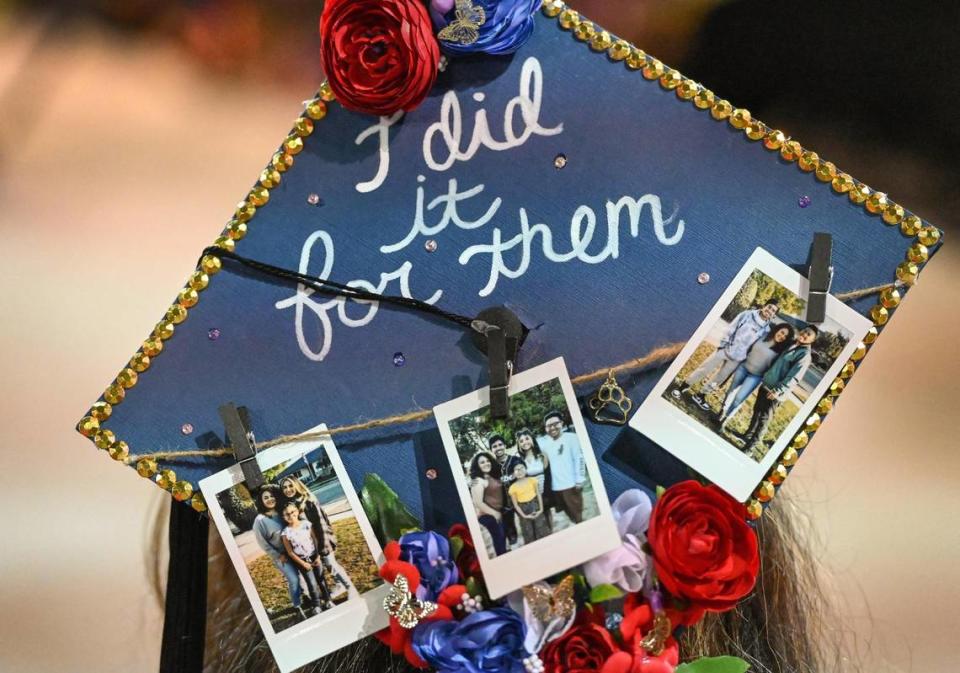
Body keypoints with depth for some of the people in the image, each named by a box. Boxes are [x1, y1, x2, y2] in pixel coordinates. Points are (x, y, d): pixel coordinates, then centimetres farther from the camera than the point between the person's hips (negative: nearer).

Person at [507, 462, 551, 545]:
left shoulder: (532, 480, -2)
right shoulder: (513, 487, -7)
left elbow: (539, 495, 1)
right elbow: (515, 504, -4)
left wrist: (541, 509, -7)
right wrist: (524, 515, -11)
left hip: (535, 506, 1)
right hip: (524, 510, -1)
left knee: (543, 531, 4)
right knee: (529, 535, 7)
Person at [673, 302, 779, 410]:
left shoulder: (766, 329, 0)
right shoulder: (747, 315, -3)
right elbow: (731, 329, -4)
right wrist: (723, 344, -10)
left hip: (737, 358, 2)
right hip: (725, 349, -2)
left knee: (718, 380, 10)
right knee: (704, 369, 3)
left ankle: (699, 396, 25)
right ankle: (683, 388, 14)